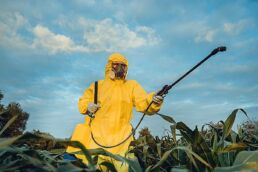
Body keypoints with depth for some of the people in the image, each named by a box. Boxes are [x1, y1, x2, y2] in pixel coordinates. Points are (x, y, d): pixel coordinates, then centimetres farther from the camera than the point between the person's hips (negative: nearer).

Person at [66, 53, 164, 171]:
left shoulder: (132, 85, 8)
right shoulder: (98, 85, 13)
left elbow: (144, 103, -5)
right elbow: (82, 102, 19)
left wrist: (153, 101, -27)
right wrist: (87, 107, -4)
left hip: (120, 137, -1)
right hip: (96, 134, 1)